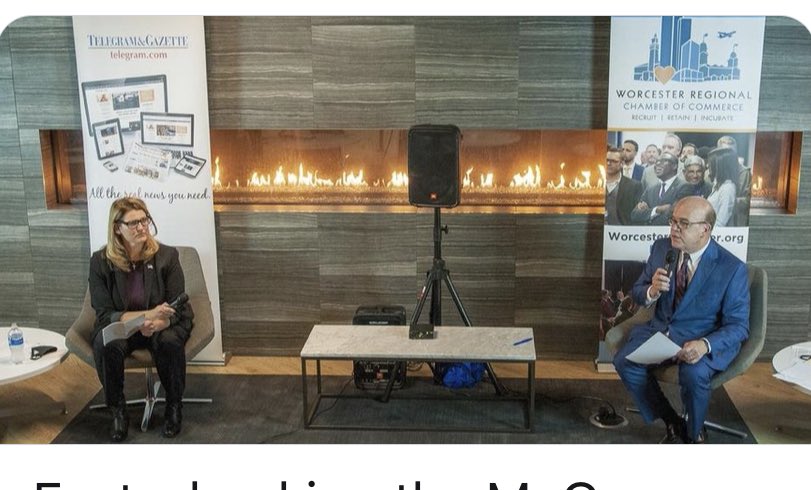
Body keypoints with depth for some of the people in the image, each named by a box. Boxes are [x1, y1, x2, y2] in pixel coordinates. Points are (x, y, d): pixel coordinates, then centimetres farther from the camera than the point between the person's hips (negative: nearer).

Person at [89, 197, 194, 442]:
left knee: (170, 341, -34)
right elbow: (105, 314, -12)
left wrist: (156, 322, -33)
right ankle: (118, 411, -10)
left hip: (163, 325, 0)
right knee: (106, 345, -33)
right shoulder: (101, 261, -10)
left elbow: (178, 308, -8)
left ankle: (174, 407, -9)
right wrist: (147, 314, -29)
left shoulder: (167, 255, -9)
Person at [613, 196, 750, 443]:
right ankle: (672, 423, 1)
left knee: (693, 374, -34)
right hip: (661, 330, 5)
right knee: (624, 362, -20)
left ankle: (694, 434, -2)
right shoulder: (661, 248, -1)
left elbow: (738, 326, -12)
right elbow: (637, 294, 8)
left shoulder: (733, 268, -14)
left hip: (706, 340, -4)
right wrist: (652, 291, -18)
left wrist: (705, 345, -32)